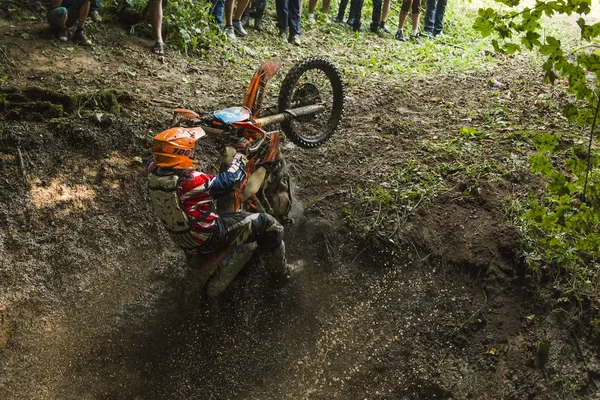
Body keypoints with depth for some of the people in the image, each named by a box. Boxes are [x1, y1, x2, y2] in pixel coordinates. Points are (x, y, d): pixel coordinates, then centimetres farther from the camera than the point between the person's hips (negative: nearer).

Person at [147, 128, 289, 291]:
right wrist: (241, 153, -9)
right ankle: (280, 276, 17)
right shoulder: (190, 181, -35)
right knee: (268, 224, -2)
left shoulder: (152, 170, -13)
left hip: (179, 237, 8)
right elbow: (229, 180, -24)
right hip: (209, 238, -8)